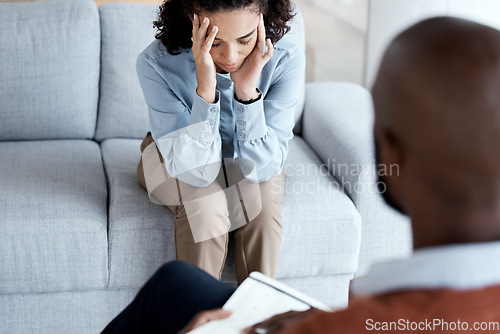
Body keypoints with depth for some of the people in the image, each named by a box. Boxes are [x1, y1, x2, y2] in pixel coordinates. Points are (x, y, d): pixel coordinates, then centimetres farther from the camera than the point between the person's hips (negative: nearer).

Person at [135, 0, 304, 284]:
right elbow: (195, 172, -31)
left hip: (248, 162, 1)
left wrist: (247, 90, -41)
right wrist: (205, 89, -45)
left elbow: (262, 167, -27)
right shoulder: (156, 63, -30)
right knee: (205, 205, -30)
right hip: (176, 158, -1)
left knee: (261, 202, -28)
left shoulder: (286, 59, -27)